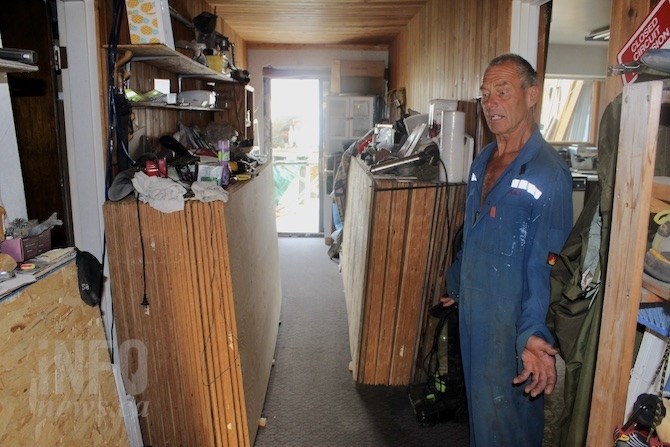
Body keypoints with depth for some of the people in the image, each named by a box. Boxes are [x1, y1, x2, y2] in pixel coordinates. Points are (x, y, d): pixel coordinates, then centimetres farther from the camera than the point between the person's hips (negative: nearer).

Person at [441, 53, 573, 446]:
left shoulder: (549, 173, -19)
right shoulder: (483, 160, 6)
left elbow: (546, 264, -25)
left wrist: (535, 334, -35)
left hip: (512, 321, -7)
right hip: (473, 310, 8)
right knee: (478, 402, 24)